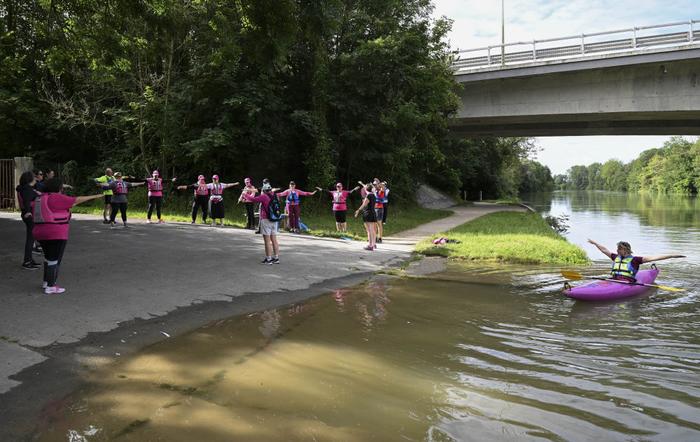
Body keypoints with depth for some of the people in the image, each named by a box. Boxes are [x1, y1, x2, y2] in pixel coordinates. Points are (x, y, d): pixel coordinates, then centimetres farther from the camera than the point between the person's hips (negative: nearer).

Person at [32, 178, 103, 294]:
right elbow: (77, 200, -11)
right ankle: (50, 287, 2)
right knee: (55, 260, -1)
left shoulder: (39, 199, 11)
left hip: (41, 233, 9)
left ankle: (46, 282, 29)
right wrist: (94, 196, -3)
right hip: (56, 234, -8)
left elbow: (34, 217, 15)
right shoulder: (56, 198, -13)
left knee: (49, 257, 22)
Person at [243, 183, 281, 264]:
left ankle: (268, 259, 1)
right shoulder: (274, 196, 4)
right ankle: (276, 258, 16)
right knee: (274, 240, 12)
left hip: (266, 220, -7)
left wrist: (245, 195, 11)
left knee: (267, 241, -2)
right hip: (275, 221, 7)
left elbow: (253, 199, -4)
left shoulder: (264, 197, -12)